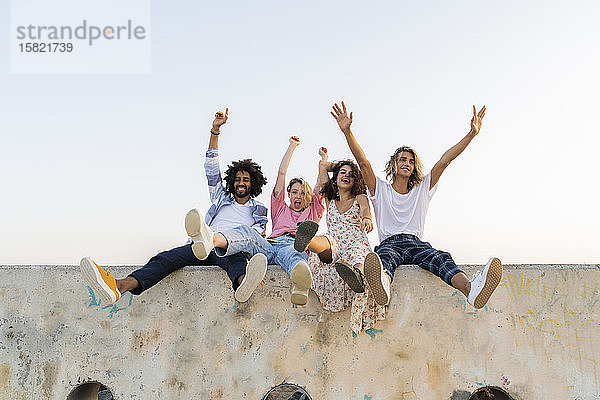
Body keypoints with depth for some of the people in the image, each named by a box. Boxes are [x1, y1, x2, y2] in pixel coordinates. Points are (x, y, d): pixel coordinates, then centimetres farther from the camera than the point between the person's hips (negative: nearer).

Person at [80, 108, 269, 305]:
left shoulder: (258, 211, 22)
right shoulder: (223, 198, 30)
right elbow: (211, 167, 24)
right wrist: (215, 130, 16)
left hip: (231, 249, -3)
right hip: (202, 245, 4)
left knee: (236, 259, -42)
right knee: (168, 257, -27)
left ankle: (244, 283, -82)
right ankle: (120, 286, -54)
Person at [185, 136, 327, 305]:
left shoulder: (312, 213, 37)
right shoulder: (281, 209, 38)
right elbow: (282, 173, 38)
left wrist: (324, 158, 52)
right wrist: (292, 146, 44)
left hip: (296, 246, -2)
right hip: (269, 246, 2)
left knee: (289, 253, -42)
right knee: (246, 232, -31)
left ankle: (300, 285, -81)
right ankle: (209, 239, -66)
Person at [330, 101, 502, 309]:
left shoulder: (422, 189, 23)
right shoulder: (380, 189, 18)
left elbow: (444, 161, 14)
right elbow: (363, 161, 5)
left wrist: (472, 134, 9)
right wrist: (347, 131, -8)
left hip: (416, 243, 2)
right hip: (389, 243, -2)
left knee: (440, 258, -34)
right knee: (385, 257, -41)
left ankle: (471, 289, -66)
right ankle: (383, 286, -78)